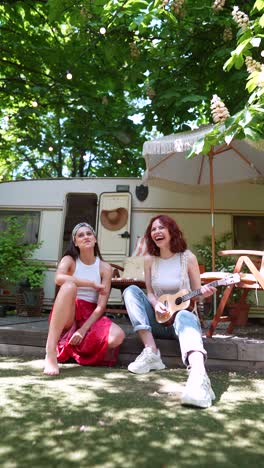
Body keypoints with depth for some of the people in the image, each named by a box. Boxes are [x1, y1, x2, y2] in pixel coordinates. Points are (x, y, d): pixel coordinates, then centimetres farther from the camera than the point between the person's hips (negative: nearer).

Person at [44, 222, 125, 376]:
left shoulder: (105, 267, 0)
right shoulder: (69, 260, 0)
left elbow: (101, 306, -7)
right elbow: (59, 278, -26)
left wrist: (83, 330, -20)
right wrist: (93, 284, -23)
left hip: (91, 317, 2)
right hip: (66, 315, -2)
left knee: (118, 336, -29)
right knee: (69, 286, -33)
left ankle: (66, 348, -7)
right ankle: (51, 353, -33)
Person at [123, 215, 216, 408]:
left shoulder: (188, 257, -6)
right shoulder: (150, 259, 1)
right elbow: (149, 292, 4)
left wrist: (203, 293, -25)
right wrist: (155, 304, -19)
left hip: (182, 315, -3)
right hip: (158, 320, 4)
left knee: (185, 317, -39)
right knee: (131, 290, -18)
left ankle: (198, 375, -68)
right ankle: (151, 352, -29)